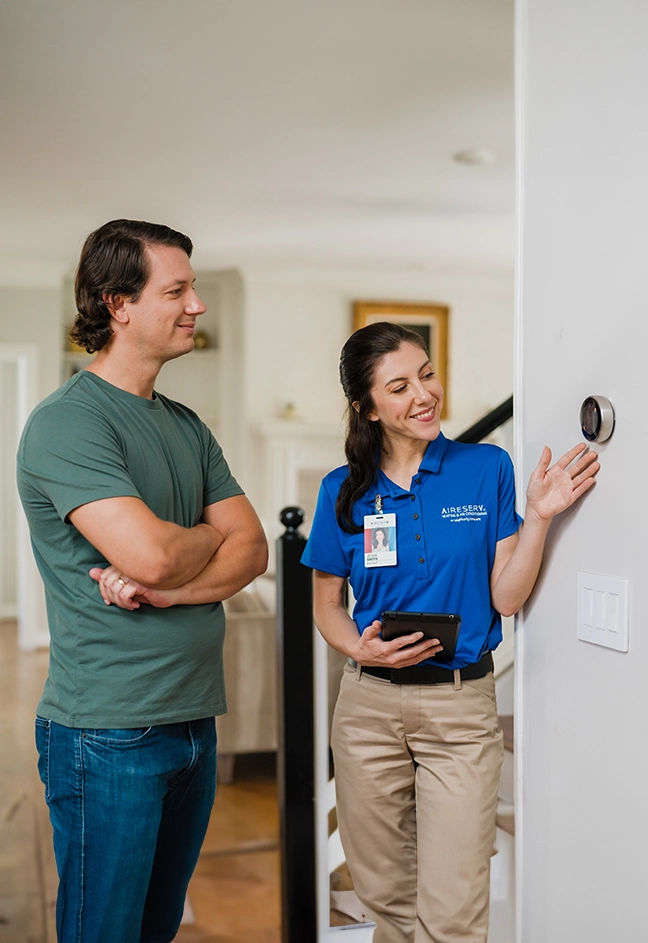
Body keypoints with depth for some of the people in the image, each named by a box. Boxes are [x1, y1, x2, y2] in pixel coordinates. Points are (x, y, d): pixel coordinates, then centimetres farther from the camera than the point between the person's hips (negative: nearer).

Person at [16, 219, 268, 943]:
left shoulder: (187, 426, 12)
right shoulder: (66, 422, -14)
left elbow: (251, 550, 5)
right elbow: (150, 553, -25)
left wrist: (167, 589, -15)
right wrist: (212, 536, -2)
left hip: (193, 719, 8)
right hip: (109, 732, -7)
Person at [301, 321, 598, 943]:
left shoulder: (487, 469, -3)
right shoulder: (344, 491, 1)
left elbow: (505, 597, -4)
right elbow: (326, 606, 9)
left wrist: (538, 516, -16)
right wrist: (361, 649, -10)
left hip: (461, 708, -2)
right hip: (369, 705, 2)